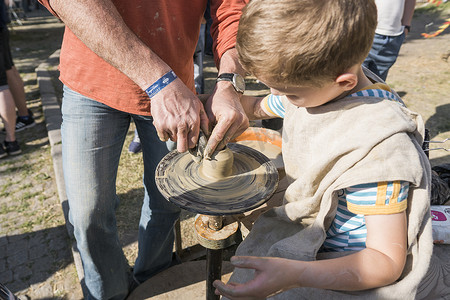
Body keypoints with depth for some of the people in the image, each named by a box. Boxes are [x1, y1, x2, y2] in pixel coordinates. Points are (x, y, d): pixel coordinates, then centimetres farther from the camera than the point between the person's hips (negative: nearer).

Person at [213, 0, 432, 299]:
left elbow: (388, 262, -26)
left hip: (348, 273, -6)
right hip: (306, 228, 7)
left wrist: (292, 275, -39)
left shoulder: (381, 145, -32)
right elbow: (260, 107, 15)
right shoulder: (310, 84, -8)